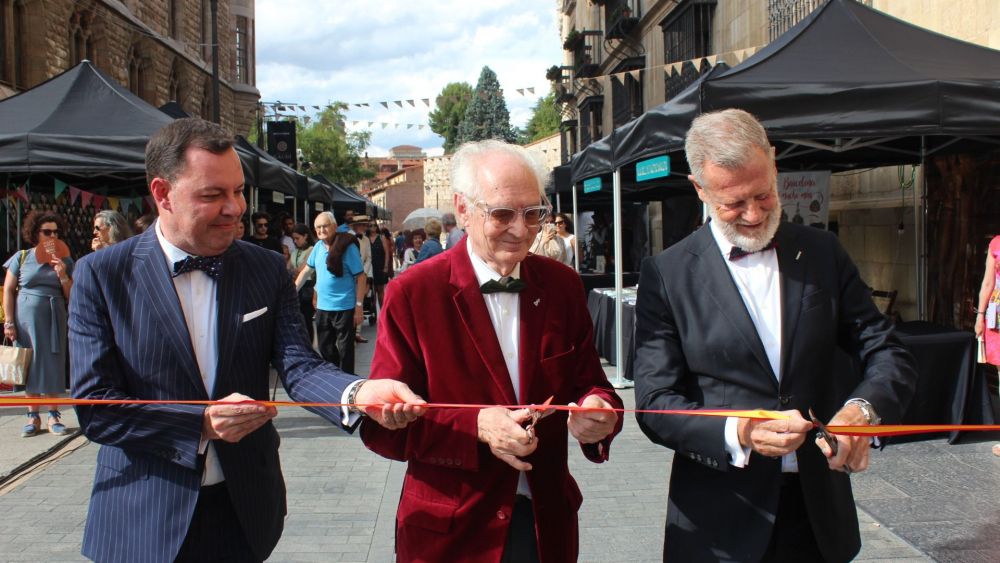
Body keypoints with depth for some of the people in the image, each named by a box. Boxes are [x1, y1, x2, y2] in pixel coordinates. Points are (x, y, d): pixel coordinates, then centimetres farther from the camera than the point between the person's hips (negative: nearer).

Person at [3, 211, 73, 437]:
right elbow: (8, 291, 2)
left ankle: (53, 415, 8)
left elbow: (72, 297, 6)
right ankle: (33, 416, 11)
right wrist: (9, 323, -3)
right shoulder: (21, 258, 1)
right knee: (28, 365, 3)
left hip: (53, 320, 1)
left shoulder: (64, 261, 6)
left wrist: (62, 275, -10)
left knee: (52, 365, 0)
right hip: (26, 319, -1)